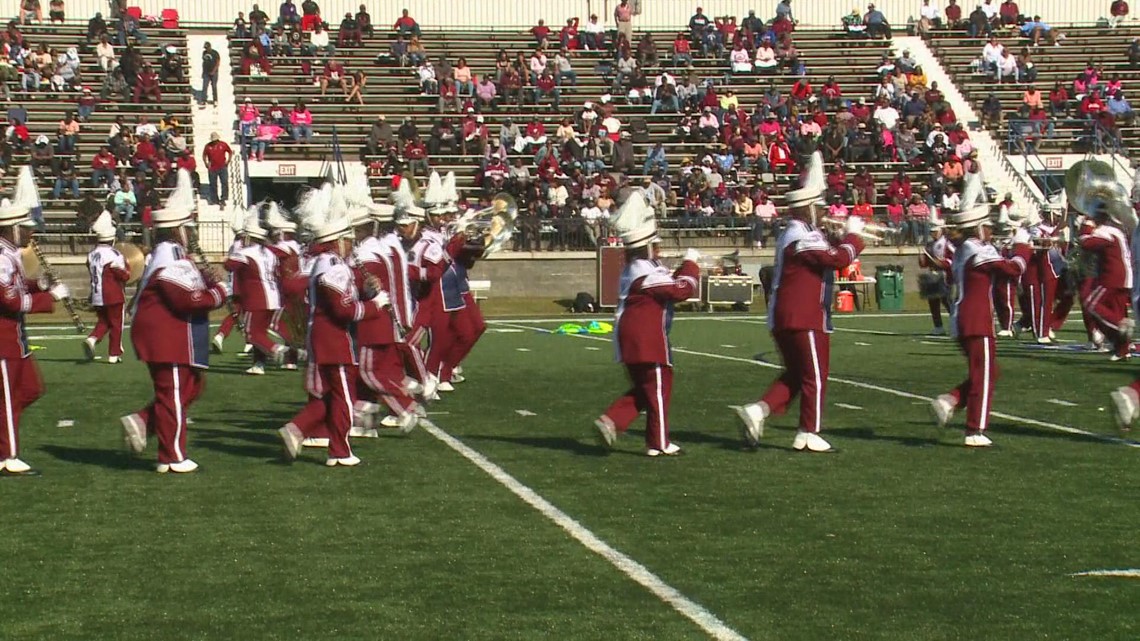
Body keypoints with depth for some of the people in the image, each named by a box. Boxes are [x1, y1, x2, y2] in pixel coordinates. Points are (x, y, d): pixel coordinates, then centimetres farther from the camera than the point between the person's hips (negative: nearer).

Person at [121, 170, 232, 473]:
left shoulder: (169, 254, 14)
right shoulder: (171, 259, -20)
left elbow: (182, 292, 19)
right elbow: (189, 300, -25)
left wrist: (203, 280, 2)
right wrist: (219, 292, -12)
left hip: (174, 338, 11)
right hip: (168, 339, -11)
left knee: (192, 386, 18)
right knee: (173, 395, -3)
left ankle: (141, 422, 14)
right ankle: (173, 457, 5)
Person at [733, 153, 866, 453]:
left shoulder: (794, 234, 15)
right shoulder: (802, 238, -18)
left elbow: (830, 253, 22)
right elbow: (840, 258, -23)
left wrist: (845, 236, 7)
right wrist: (853, 234, -8)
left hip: (785, 319, 10)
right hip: (805, 319, -10)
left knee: (795, 374, 17)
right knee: (815, 376, 1)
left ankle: (758, 411, 3)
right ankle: (808, 434, 7)